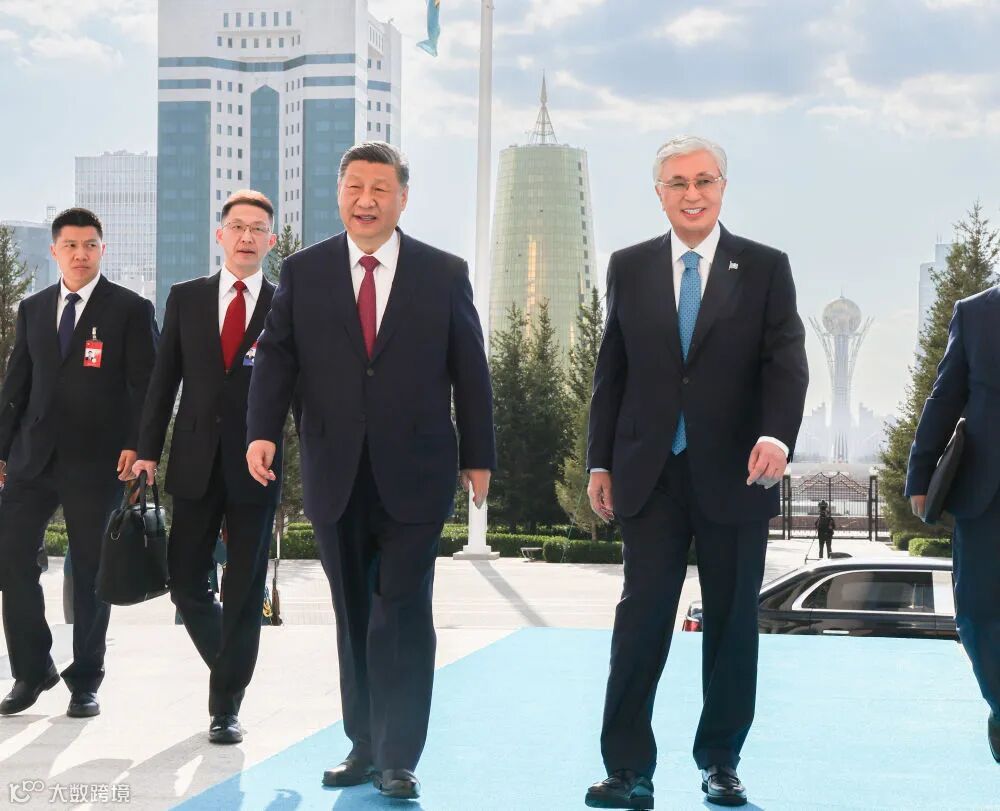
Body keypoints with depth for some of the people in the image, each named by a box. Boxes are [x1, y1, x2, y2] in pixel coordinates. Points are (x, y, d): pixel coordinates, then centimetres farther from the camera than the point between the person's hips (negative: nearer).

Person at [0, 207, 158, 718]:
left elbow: (147, 386, -3)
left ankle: (85, 680, 14)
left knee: (91, 571, 3)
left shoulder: (130, 310, 0)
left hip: (95, 461, -4)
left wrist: (137, 445, -15)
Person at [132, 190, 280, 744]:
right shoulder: (185, 299, 8)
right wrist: (147, 451, 1)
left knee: (244, 591, 0)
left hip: (256, 467, -2)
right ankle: (228, 666, 31)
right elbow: (164, 379, 7)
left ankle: (226, 707, 9)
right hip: (195, 464, 2)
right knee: (186, 581, 5)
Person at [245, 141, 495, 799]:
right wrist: (263, 430, -14)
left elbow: (470, 370, 5)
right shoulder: (303, 273, 6)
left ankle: (399, 758, 4)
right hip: (336, 477, 2)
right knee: (353, 616, 10)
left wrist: (479, 458, 5)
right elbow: (277, 356, 1)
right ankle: (365, 746, 20)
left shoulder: (444, 274, 3)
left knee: (403, 615, -5)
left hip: (413, 477, -2)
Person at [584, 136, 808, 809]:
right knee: (642, 617, -5)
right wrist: (600, 462, 6)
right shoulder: (630, 268, 8)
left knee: (733, 622, 7)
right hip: (651, 474, 0)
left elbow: (785, 361, -7)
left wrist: (777, 435, -24)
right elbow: (612, 370, 10)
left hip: (736, 475, 0)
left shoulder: (765, 268, 3)